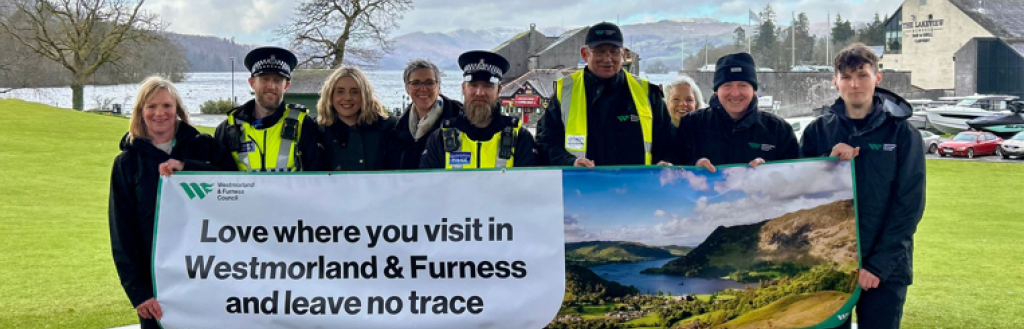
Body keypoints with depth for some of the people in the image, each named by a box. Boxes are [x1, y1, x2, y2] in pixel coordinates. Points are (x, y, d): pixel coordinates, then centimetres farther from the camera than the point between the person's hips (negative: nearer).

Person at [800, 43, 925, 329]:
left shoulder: (902, 133, -2)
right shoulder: (818, 131, 4)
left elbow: (910, 205, -6)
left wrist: (879, 264, -13)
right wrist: (829, 162, -15)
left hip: (885, 270, -2)